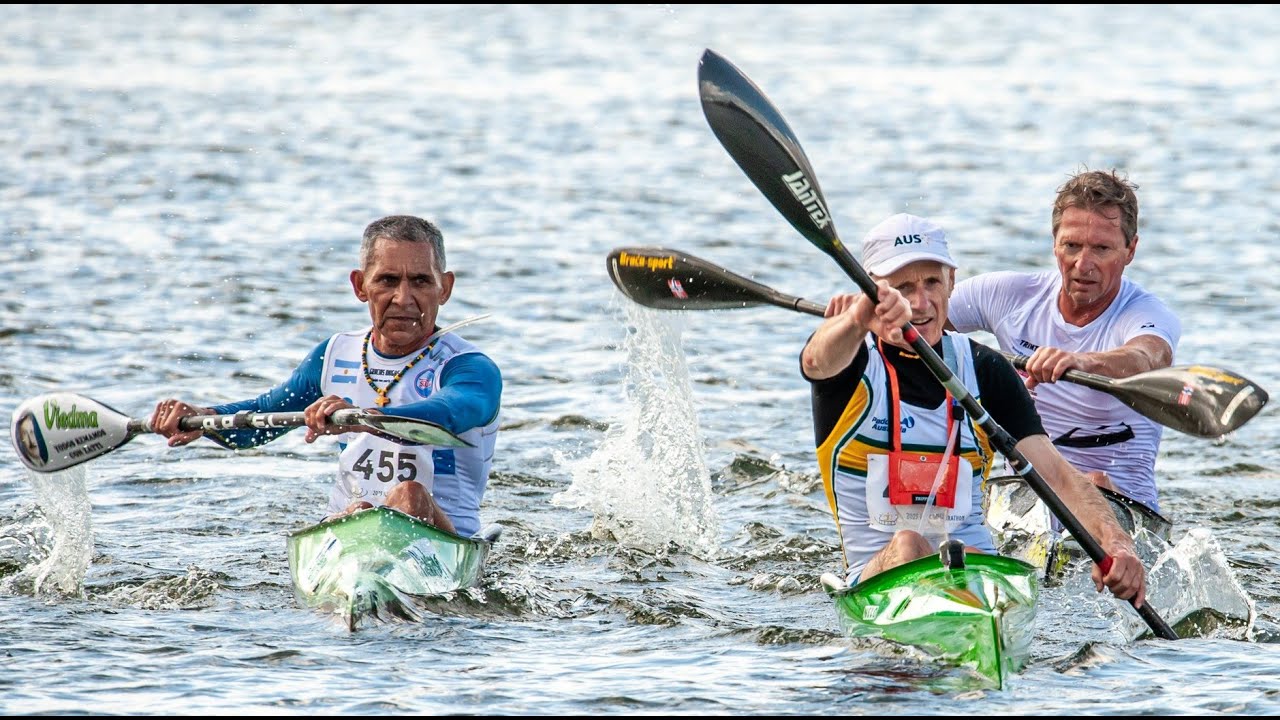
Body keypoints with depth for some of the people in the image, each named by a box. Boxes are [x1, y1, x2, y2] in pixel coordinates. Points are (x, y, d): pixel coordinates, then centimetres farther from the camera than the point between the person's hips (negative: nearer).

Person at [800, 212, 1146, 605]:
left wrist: (1116, 544, -22)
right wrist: (857, 319, -53)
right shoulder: (854, 358, 1)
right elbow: (819, 361, -27)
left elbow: (1054, 472, -2)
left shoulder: (983, 370, 9)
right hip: (876, 576, -2)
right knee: (907, 546, -35)